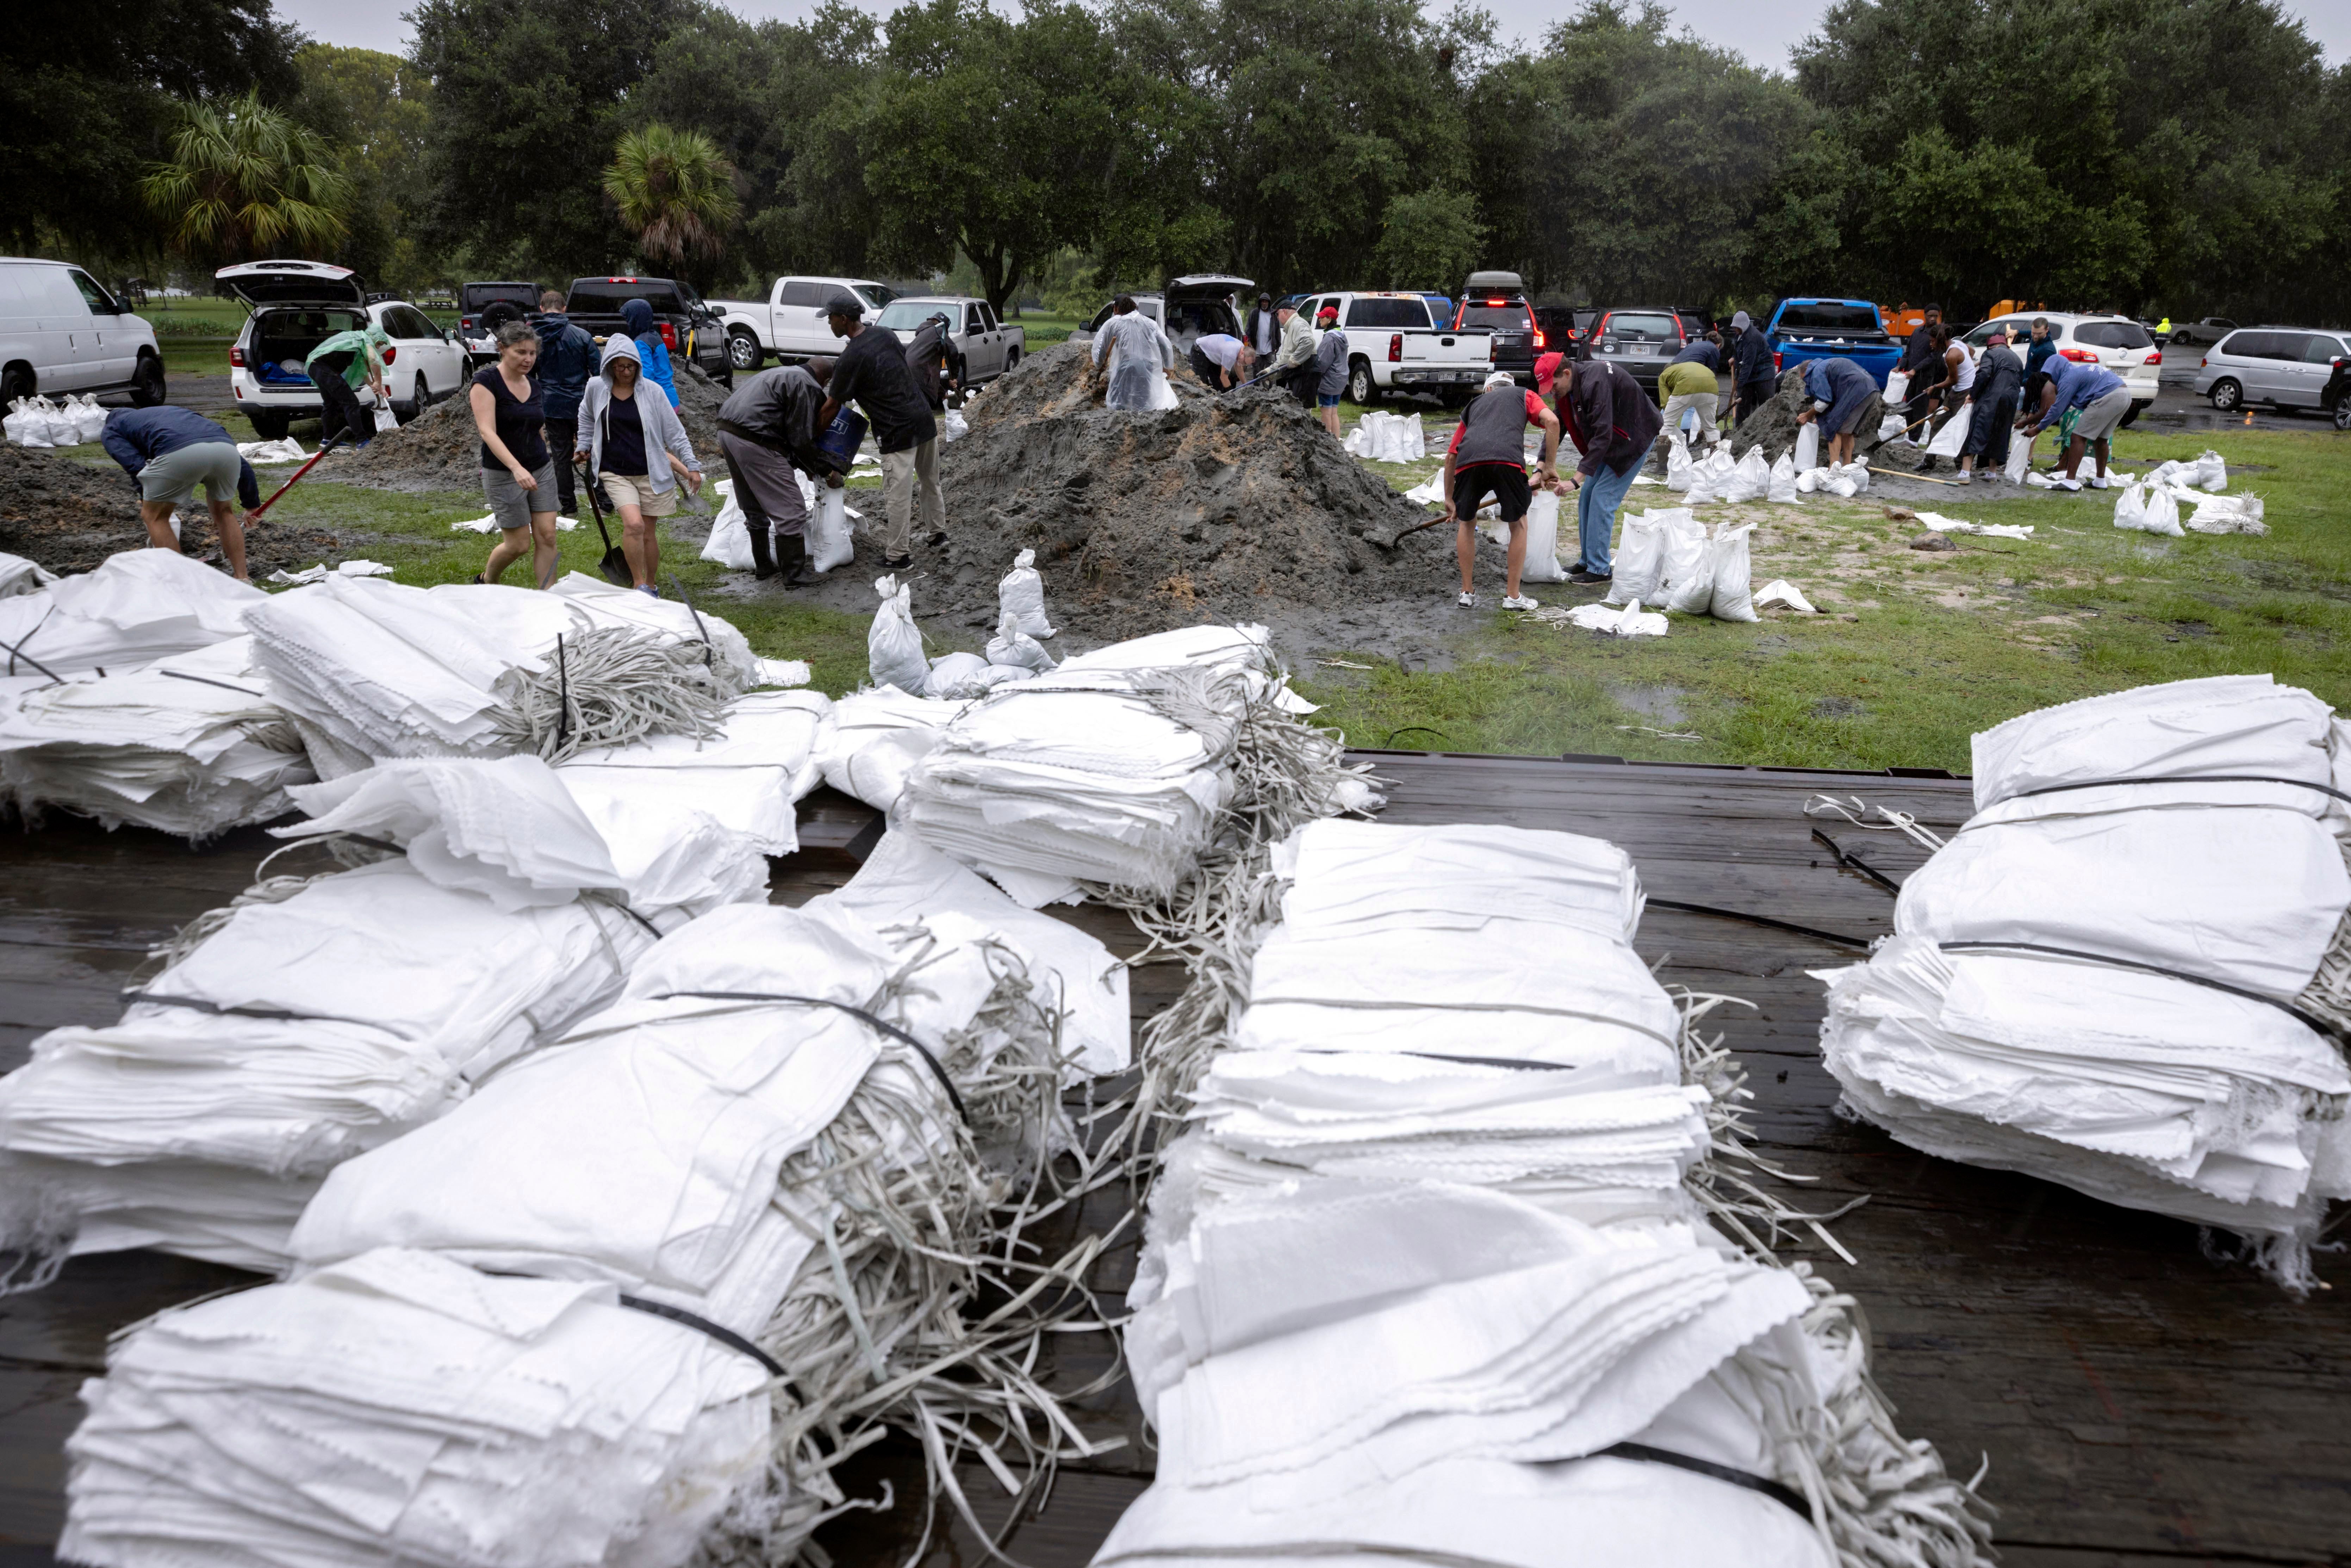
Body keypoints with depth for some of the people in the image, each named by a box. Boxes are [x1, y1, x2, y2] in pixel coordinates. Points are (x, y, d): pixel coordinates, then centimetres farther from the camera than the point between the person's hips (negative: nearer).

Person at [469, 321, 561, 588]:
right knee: (519, 543, -1)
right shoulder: (487, 381, -12)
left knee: (547, 536, -3)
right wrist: (516, 468, -35)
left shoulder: (533, 385, 8)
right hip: (503, 474, -6)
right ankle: (486, 581, 27)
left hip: (541, 469, 6)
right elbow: (488, 431, -23)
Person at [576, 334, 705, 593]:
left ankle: (652, 586, 26)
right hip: (615, 472, 0)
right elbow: (587, 419, 22)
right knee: (634, 524, -21)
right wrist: (583, 447, 21)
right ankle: (638, 585, -10)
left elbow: (675, 432, 0)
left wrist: (692, 466, -2)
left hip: (650, 472, 0)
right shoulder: (596, 388, 0)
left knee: (649, 532, 7)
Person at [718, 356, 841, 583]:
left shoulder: (781, 374, 25)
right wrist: (827, 472, 4)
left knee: (754, 508, 23)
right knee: (791, 511, -3)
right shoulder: (808, 386, -4)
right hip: (753, 443, -10)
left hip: (726, 432, 10)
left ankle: (762, 566, 33)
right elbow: (801, 440, -8)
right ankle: (795, 576, 1)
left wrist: (805, 466, 28)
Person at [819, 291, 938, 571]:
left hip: (898, 430, -8)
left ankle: (898, 555, 4)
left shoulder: (850, 359, -14)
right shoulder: (886, 334, 7)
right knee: (930, 482, 22)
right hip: (925, 418, 8)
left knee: (897, 495, -1)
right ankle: (936, 532, 38)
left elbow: (832, 407, -7)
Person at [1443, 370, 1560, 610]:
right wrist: (1550, 467, 14)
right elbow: (1552, 421, 10)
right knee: (1519, 524, 19)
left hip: (1468, 462, 2)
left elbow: (1451, 456, 35)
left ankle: (1467, 593, 27)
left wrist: (1449, 498, 43)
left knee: (1466, 523, 25)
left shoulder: (1475, 403, 38)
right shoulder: (1523, 395, 32)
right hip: (1508, 460, -2)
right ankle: (1513, 596, 20)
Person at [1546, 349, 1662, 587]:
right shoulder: (1567, 390, -3)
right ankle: (1588, 562, 17)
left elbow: (1603, 435, -35)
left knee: (1603, 498, -13)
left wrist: (1576, 479, -38)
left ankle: (1600, 569, -8)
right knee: (1587, 496, 7)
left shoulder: (1594, 382, -32)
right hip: (1610, 440, 9)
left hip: (1636, 437, -9)